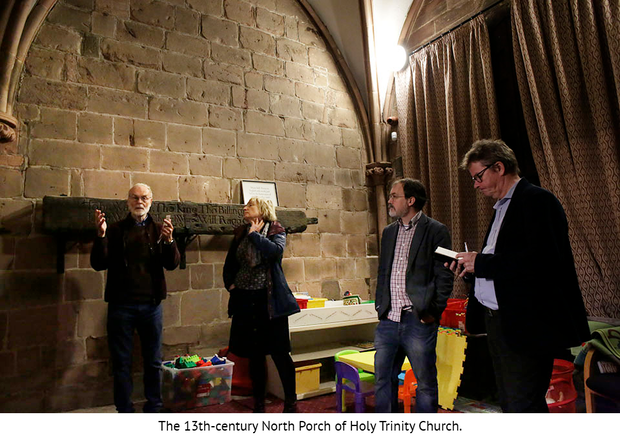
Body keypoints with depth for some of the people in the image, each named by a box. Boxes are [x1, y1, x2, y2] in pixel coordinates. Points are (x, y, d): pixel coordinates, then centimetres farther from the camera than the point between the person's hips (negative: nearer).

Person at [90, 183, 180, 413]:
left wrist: (169, 241, -25)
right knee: (121, 363, 9)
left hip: (150, 304, 1)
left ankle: (154, 408, 27)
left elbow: (172, 264, -6)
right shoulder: (115, 230, 4)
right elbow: (99, 264, -2)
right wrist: (101, 236, -18)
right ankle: (124, 410, 25)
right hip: (121, 305, 0)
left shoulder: (159, 230, 4)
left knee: (153, 362, 11)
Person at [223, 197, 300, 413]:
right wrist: (230, 283, 8)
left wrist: (254, 234, -12)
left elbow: (275, 250, -23)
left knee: (279, 352, -1)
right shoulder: (240, 233, 12)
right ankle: (259, 404, 26)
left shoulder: (276, 231, -1)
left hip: (269, 299, -4)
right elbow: (229, 263, 21)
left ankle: (291, 403, 15)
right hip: (245, 300, 5)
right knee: (254, 354, 12)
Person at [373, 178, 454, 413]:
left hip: (418, 321, -6)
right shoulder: (389, 232, 15)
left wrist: (434, 312, -10)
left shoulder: (436, 231, -4)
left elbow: (445, 276, -6)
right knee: (383, 380, 12)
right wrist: (380, 305, 11)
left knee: (426, 382, 8)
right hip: (388, 320, 6)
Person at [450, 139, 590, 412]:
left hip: (526, 326, -9)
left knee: (522, 407, -5)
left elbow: (542, 261, -25)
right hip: (498, 322, 10)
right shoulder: (501, 207, 19)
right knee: (510, 406, 16)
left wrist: (481, 263, -19)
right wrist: (471, 268, 1)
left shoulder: (537, 200, -11)